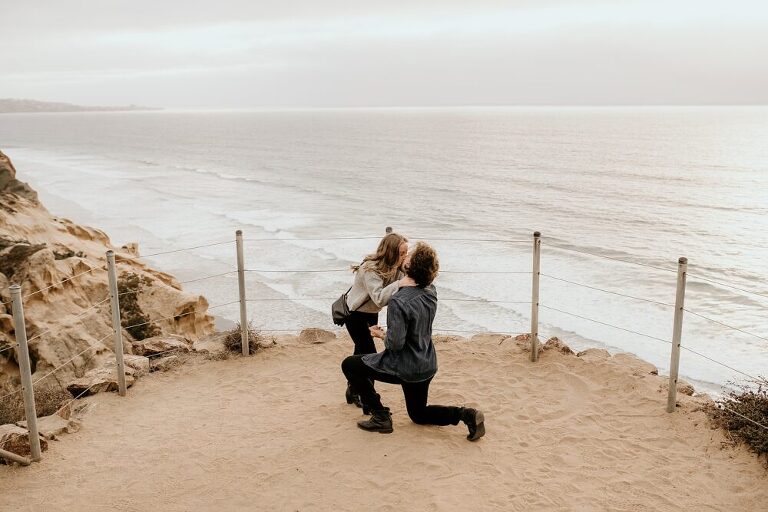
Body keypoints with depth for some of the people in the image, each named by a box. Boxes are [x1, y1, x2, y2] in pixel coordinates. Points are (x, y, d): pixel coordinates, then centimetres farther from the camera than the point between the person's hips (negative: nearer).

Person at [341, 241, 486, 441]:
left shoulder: (399, 302, -27)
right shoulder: (430, 292, -4)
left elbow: (395, 344, -25)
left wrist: (381, 334, -4)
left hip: (405, 368, -7)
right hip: (427, 367, 7)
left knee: (349, 365, 7)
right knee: (419, 414, 27)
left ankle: (381, 417, 6)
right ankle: (465, 414, 4)